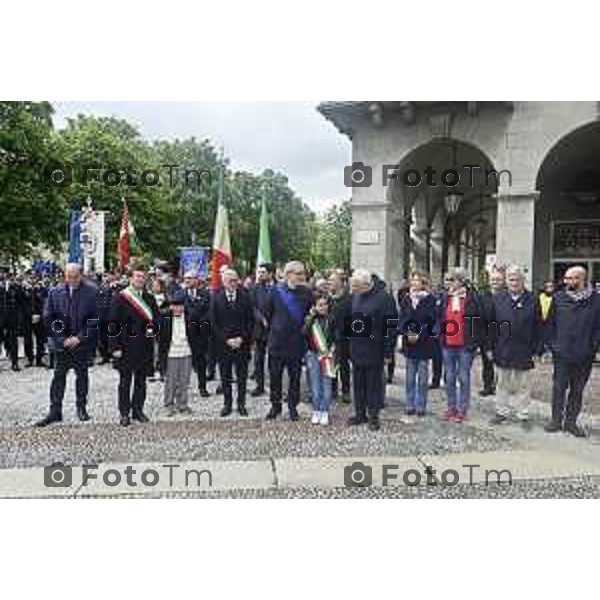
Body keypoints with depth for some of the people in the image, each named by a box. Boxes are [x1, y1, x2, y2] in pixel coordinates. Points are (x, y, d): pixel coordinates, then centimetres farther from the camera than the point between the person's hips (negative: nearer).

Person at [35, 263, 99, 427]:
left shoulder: (92, 292, -7)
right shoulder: (55, 293, 0)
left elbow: (95, 318, -8)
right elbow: (48, 318, 2)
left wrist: (80, 337, -13)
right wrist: (61, 338, -7)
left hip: (83, 342, -1)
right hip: (62, 343, 1)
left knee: (82, 375, 10)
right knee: (58, 376, 4)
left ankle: (81, 407, 23)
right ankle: (55, 411, 12)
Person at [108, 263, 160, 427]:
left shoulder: (149, 298, 9)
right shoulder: (120, 298, -5)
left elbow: (156, 318, 15)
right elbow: (113, 324, -6)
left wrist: (153, 328, -7)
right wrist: (115, 347, -11)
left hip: (145, 346, 4)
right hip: (126, 346, -4)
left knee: (141, 380, 11)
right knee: (125, 381, 4)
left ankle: (138, 410, 22)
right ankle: (124, 413, 13)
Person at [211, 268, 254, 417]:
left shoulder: (245, 297, 1)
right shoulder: (216, 298, 0)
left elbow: (251, 321, 1)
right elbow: (214, 323, -1)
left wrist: (242, 338, -9)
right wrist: (226, 340, -9)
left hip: (242, 342, 0)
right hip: (223, 343, 0)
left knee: (242, 376, 7)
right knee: (225, 376, 8)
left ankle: (241, 404, 19)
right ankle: (227, 404, 20)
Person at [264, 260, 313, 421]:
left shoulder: (306, 293, -2)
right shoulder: (276, 291, -5)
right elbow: (267, 312, 5)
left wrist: (304, 329, 4)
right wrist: (274, 328, 8)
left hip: (297, 342, 0)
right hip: (277, 340, 0)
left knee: (295, 376, 9)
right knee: (275, 375, 8)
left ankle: (293, 406, 23)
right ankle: (275, 405, 24)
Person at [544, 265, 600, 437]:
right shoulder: (559, 298, -1)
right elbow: (551, 323, 2)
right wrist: (551, 344, -3)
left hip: (584, 356, 0)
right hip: (561, 353, 0)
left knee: (577, 390, 12)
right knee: (559, 388, 9)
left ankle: (571, 421, 24)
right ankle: (556, 420, 21)